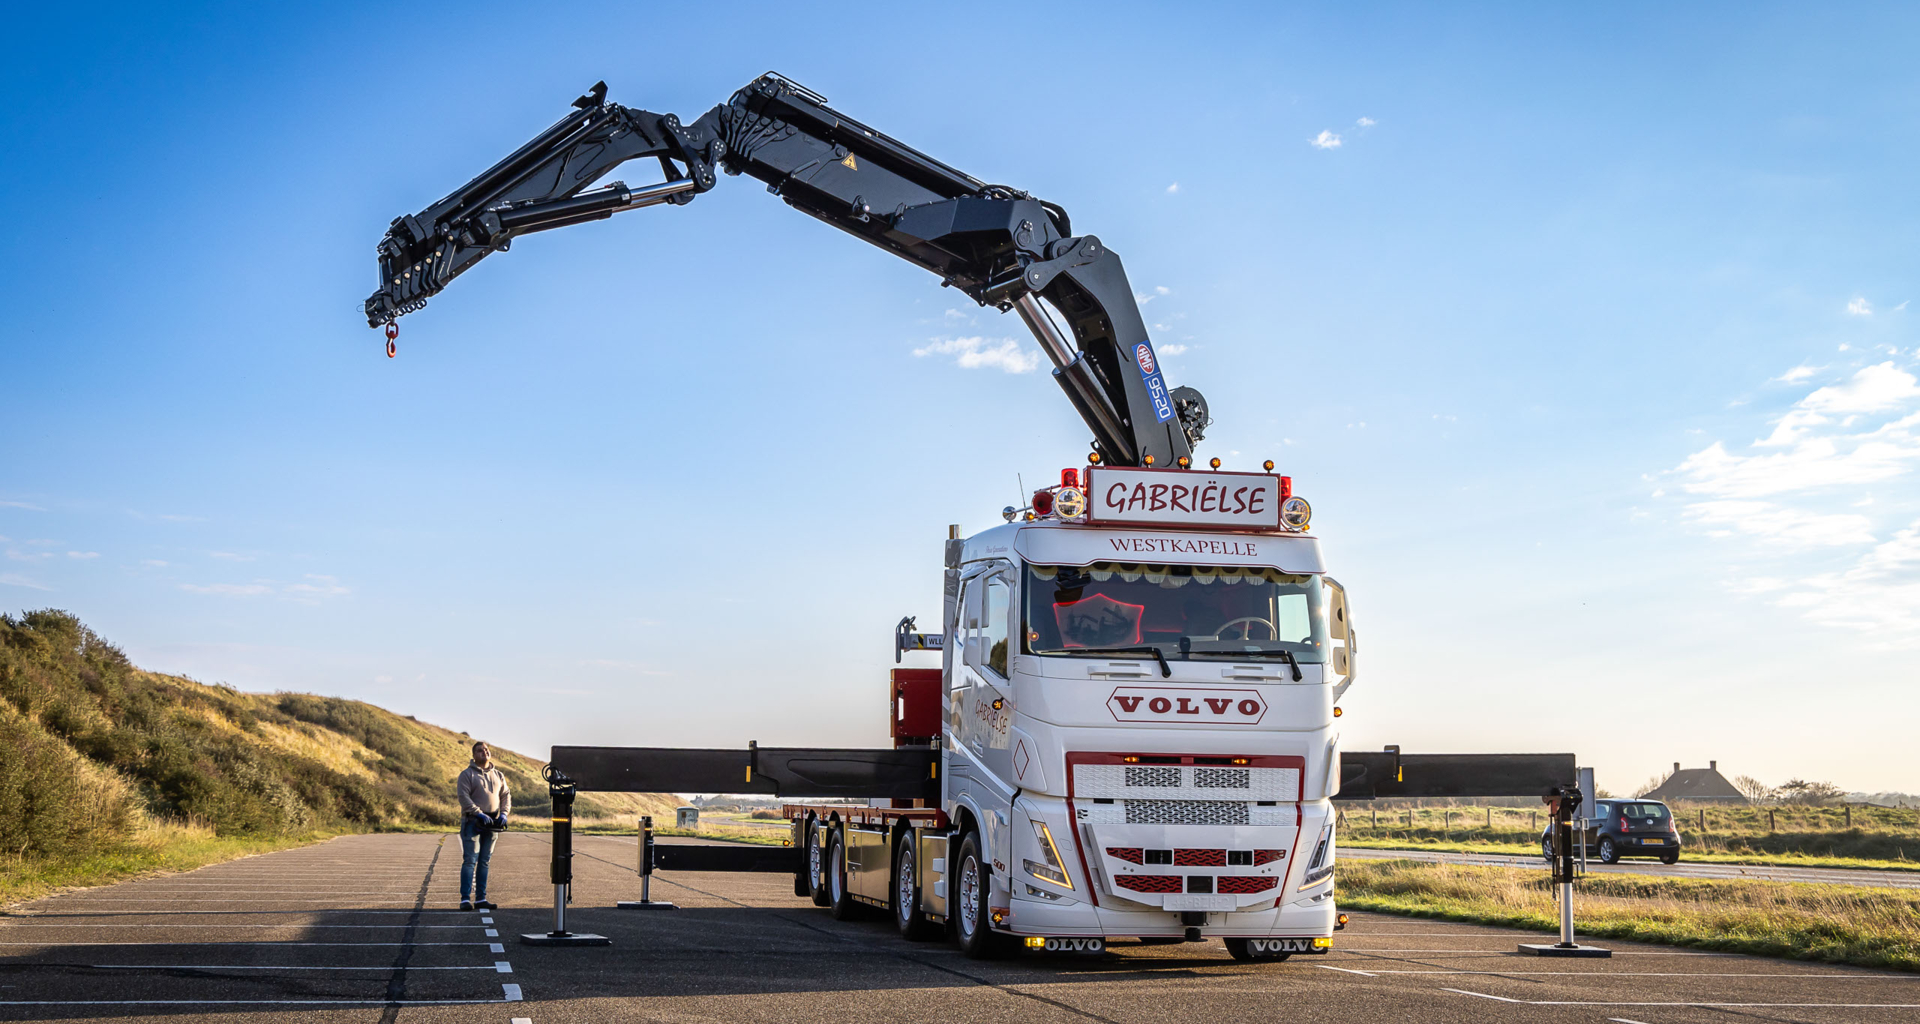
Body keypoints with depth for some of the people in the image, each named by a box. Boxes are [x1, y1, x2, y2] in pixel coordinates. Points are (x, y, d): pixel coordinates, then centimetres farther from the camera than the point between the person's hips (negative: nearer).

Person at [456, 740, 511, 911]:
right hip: (472, 822, -5)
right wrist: (479, 814, -20)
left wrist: (504, 814, -1)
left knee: (484, 862, 7)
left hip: (492, 823, 5)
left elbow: (506, 796, 17)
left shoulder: (498, 775, 16)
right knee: (470, 860, -11)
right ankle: (465, 899, -13)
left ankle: (480, 899, 11)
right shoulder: (467, 774, -2)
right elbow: (463, 797, -12)